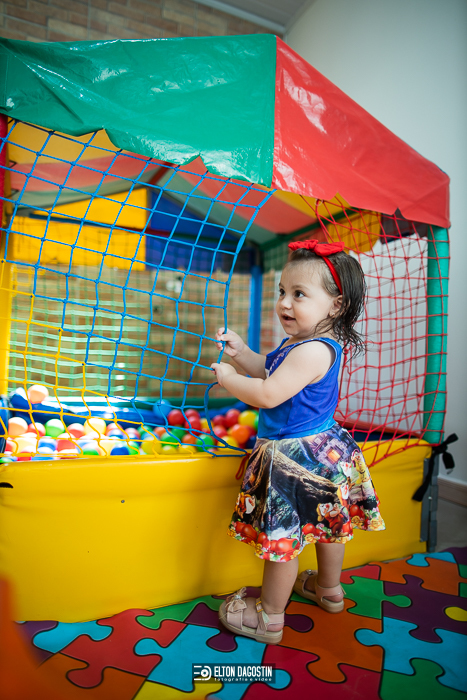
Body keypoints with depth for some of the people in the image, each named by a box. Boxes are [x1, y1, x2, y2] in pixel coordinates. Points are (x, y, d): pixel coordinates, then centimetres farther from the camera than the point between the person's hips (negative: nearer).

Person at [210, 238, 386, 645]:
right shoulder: (309, 343, 5)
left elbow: (267, 395, -30)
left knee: (283, 536, 5)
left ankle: (269, 618, 25)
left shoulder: (312, 351, -28)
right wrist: (241, 352, 3)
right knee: (326, 524, 26)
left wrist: (228, 378, -15)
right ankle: (329, 588, 50)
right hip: (322, 448, 11)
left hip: (295, 457, -11)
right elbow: (269, 371, 16)